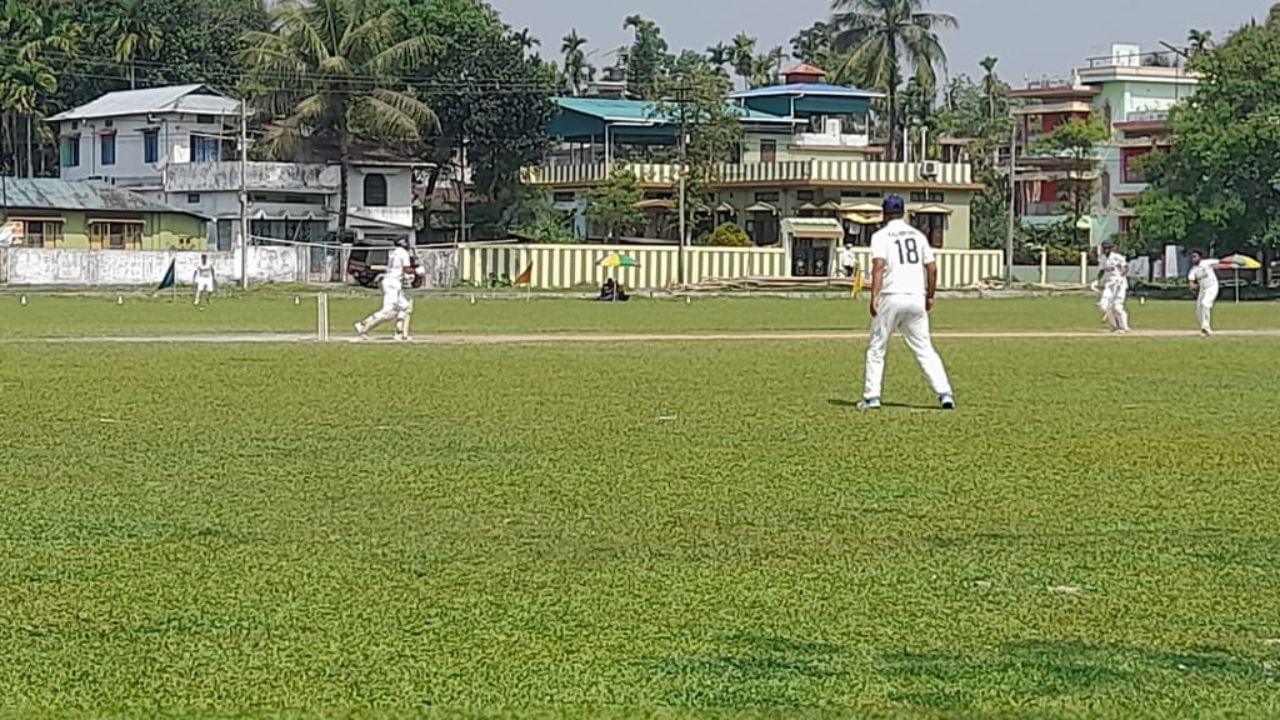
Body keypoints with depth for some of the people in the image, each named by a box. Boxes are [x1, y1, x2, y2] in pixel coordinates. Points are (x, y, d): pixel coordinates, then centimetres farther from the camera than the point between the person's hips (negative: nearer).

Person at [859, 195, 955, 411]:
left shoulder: (881, 236, 1)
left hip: (891, 298, -4)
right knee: (925, 350, 6)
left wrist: (874, 296, -20)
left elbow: (879, 265, -14)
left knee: (876, 350, 8)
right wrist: (930, 296, 21)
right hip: (917, 299, 4)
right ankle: (945, 393, -7)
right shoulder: (918, 235, 14)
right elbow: (932, 268, 11)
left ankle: (872, 397, 2)